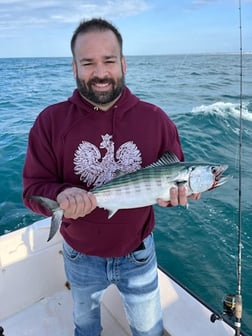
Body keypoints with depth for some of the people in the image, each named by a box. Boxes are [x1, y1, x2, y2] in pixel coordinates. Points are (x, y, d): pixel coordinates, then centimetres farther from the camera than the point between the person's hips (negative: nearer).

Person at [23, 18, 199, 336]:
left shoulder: (155, 118, -13)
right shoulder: (50, 121, -15)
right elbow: (33, 189, -14)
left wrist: (176, 190, -26)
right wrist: (61, 195, -35)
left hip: (138, 253, 0)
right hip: (80, 256, 1)